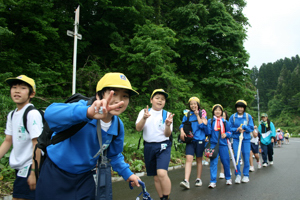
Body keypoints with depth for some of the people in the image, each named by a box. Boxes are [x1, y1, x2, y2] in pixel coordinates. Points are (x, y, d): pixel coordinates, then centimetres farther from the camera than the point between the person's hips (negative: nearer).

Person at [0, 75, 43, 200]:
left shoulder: (33, 114, -16)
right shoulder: (11, 115, 9)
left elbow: (37, 144, -18)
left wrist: (34, 172, -19)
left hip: (30, 166, -8)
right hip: (19, 167, 8)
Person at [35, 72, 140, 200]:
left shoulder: (118, 126, -7)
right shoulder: (83, 107, -25)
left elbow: (114, 154, 11)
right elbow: (50, 113, -46)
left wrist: (127, 174, 0)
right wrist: (87, 113, -62)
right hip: (55, 174, -4)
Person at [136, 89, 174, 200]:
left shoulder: (167, 114, 1)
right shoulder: (144, 112, 4)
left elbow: (167, 134, -4)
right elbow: (138, 128, -8)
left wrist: (168, 125, -24)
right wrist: (144, 118, -25)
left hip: (163, 146, -2)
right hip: (148, 147, 2)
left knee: (162, 173, -23)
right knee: (156, 177, 11)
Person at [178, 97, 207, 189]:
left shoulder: (202, 114, 1)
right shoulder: (187, 115, 7)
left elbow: (203, 126, -10)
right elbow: (182, 124, 9)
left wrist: (197, 115, -11)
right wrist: (182, 131, -11)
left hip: (200, 140, -1)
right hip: (190, 140, 1)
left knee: (199, 160, 10)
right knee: (188, 159, -12)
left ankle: (198, 179, 24)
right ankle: (186, 181, -17)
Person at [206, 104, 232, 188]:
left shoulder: (225, 122, 9)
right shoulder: (210, 121, 3)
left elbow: (229, 132, 13)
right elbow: (208, 132, -4)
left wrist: (226, 134, -7)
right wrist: (206, 124, -15)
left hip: (223, 144, 2)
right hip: (213, 144, -2)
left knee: (226, 162, 10)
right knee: (213, 162, -4)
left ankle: (228, 178, 31)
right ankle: (213, 181, 1)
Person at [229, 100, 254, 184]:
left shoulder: (248, 116, 2)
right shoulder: (233, 117, 2)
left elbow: (251, 128, -1)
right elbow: (230, 128, 2)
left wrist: (243, 127, -15)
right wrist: (237, 130, -13)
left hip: (246, 139, 0)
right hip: (236, 139, 0)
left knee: (246, 157, 3)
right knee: (236, 156, -5)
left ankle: (246, 175, 18)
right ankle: (238, 175, 7)